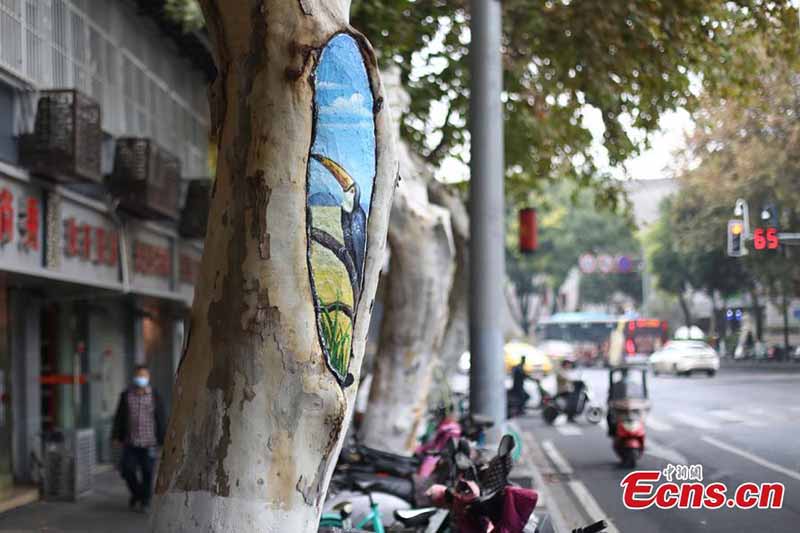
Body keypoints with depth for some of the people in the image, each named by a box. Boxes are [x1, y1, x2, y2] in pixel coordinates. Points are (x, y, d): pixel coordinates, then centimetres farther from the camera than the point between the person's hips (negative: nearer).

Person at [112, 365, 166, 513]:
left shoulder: (154, 397, 0)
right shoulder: (126, 395, 4)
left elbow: (160, 419, 2)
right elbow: (119, 417, 8)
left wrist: (162, 440, 0)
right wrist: (117, 436, 4)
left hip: (149, 443, -1)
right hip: (130, 442, 1)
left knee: (148, 473, 1)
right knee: (127, 470, -1)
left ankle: (145, 502, 14)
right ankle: (136, 493, 25)